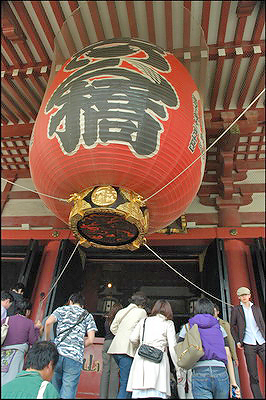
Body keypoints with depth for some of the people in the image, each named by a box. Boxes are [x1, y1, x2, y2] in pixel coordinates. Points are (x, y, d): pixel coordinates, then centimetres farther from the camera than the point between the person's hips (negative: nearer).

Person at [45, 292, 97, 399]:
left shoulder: (62, 309, 14)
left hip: (57, 353, 1)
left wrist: (47, 341, 9)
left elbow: (48, 322, -5)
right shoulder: (88, 316, 15)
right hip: (75, 357, -1)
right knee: (67, 394, 4)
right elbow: (90, 340, 4)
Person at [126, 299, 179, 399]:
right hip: (158, 360, -3)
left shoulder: (144, 320, 17)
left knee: (139, 394, 5)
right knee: (157, 393, -6)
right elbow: (172, 347, 1)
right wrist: (178, 367, 7)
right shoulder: (168, 323, 9)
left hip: (141, 358, 3)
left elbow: (132, 338, 9)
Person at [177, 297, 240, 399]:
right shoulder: (219, 327, 15)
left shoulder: (187, 327, 11)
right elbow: (228, 356, 11)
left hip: (199, 373, -2)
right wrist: (233, 381, 14)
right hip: (221, 372, 2)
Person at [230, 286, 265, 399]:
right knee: (253, 375, 1)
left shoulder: (256, 309, 14)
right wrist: (237, 341, 0)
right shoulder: (236, 310, 5)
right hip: (248, 344, -2)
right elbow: (232, 327, 8)